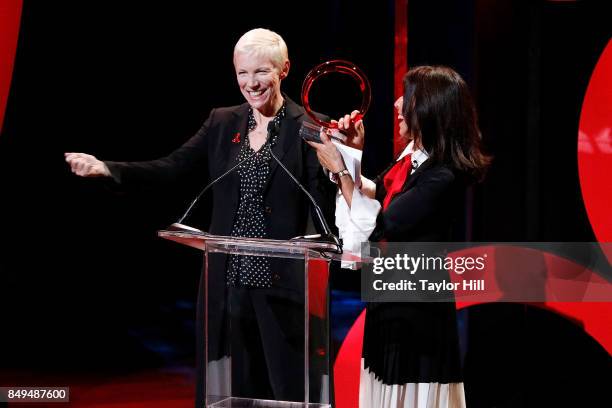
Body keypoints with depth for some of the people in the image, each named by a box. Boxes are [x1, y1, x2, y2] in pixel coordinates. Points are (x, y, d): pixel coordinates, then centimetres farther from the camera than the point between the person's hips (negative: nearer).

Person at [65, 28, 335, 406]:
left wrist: (331, 166, -28)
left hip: (282, 281, -4)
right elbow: (171, 168, 1)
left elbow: (326, 210, -9)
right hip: (228, 280, 4)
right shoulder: (222, 122, 8)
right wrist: (106, 168, -10)